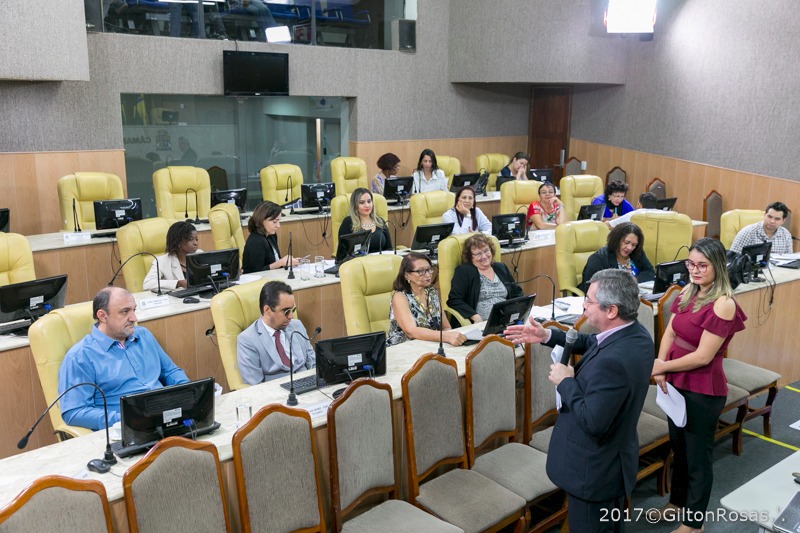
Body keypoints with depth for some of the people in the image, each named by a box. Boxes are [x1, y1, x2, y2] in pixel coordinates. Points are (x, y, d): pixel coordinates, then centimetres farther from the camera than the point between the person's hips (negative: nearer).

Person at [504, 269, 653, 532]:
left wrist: (565, 382, -21)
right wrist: (547, 336, 2)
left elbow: (593, 422, -33)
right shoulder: (635, 332, -6)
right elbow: (592, 343, 11)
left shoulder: (612, 361, -37)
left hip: (595, 471, -9)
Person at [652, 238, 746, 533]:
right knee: (678, 445, 24)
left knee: (698, 454, 10)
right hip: (678, 382, 8)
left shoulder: (723, 304, -22)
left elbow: (703, 356, -23)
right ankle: (677, 501, 46)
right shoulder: (689, 292, 2)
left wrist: (662, 366, -13)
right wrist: (660, 367, -12)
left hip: (704, 390, -7)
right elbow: (670, 332, 3)